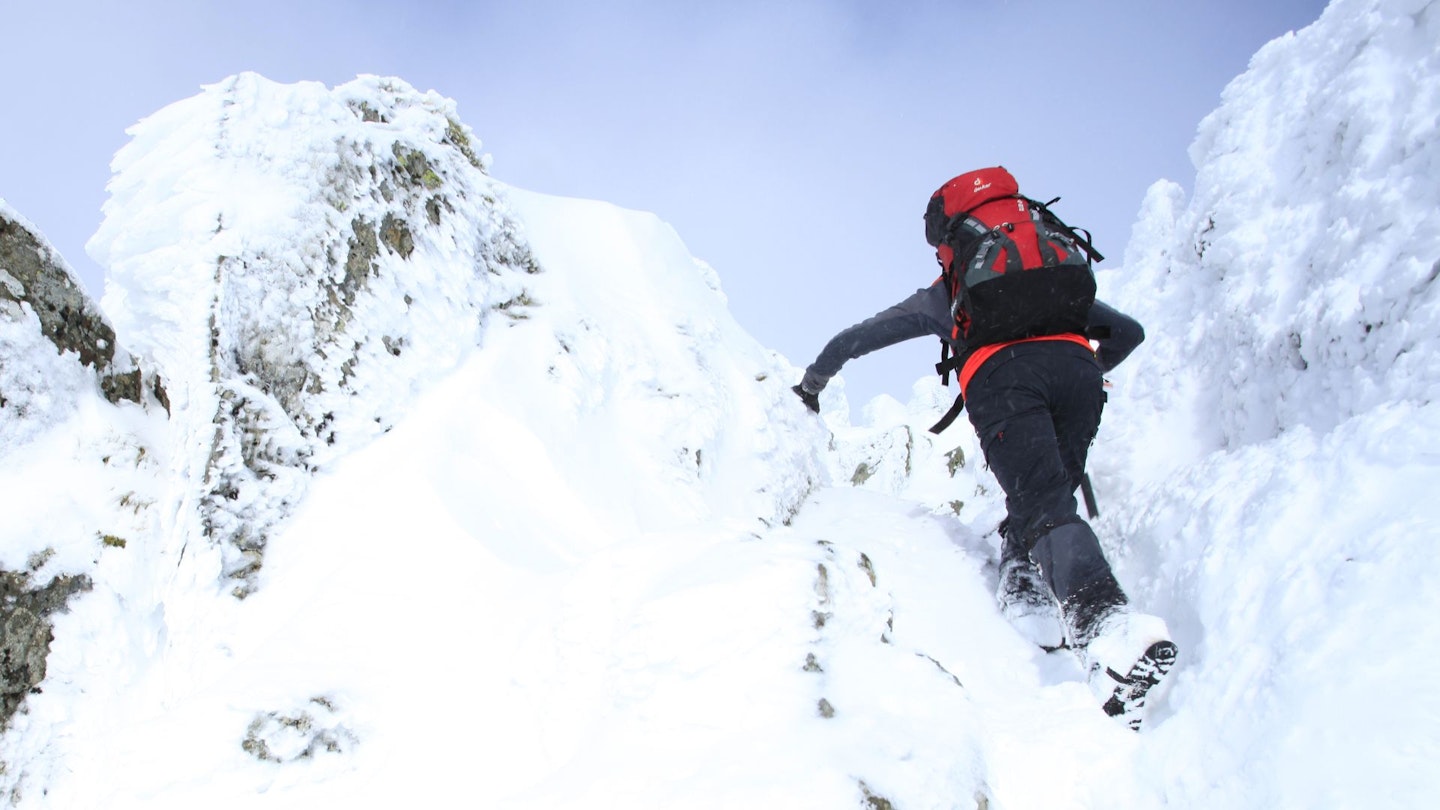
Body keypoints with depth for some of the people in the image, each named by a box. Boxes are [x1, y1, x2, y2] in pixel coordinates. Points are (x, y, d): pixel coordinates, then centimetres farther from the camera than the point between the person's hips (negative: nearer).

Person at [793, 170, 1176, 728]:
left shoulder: (947, 292, 37)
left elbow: (858, 337, 38)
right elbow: (1129, 331, 40)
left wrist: (814, 380, 54)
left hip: (999, 380, -3)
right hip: (1074, 370, 3)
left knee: (1044, 505, -19)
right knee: (1047, 493, 18)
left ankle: (1105, 620, -46)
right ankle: (1028, 599, -8)